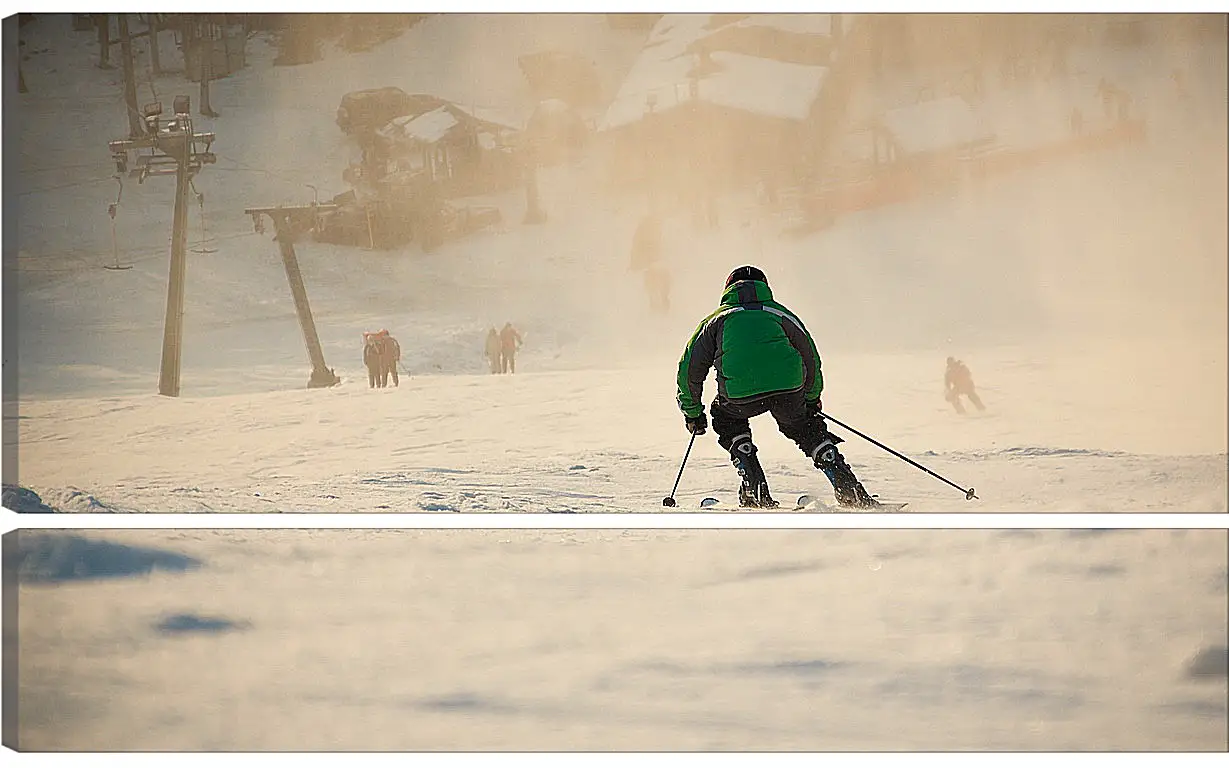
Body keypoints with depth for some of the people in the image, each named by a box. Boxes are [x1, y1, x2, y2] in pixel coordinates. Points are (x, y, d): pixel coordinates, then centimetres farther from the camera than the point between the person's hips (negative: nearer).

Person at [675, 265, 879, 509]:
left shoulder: (717, 319, 29)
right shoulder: (780, 313, 32)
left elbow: (690, 367, 28)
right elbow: (810, 359, 39)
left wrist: (692, 411, 40)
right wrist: (812, 398, 55)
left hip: (740, 392, -1)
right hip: (789, 386, 1)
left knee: (727, 419, 31)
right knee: (805, 427, 29)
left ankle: (755, 493, 18)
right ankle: (847, 487, 16)